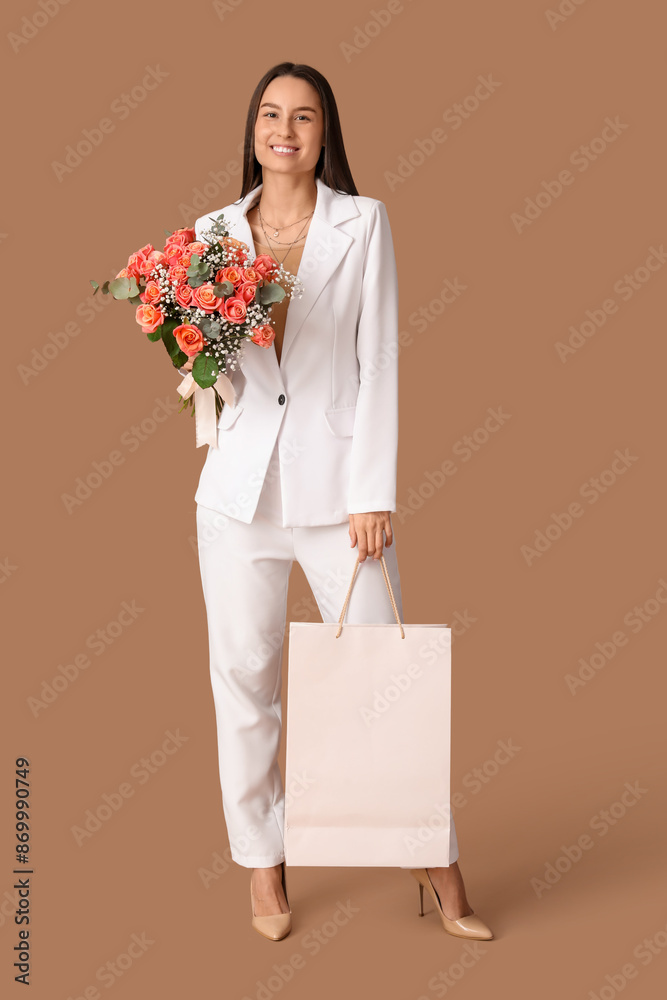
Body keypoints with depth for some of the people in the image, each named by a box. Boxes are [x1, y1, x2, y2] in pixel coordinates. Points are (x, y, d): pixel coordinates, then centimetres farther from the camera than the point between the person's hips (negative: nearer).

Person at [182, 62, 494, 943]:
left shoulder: (364, 223, 2)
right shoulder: (214, 232, 9)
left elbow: (378, 361, -2)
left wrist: (374, 493, -8)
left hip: (336, 482, -2)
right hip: (241, 483, 3)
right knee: (244, 679, 8)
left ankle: (435, 861, 20)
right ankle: (263, 864, 25)